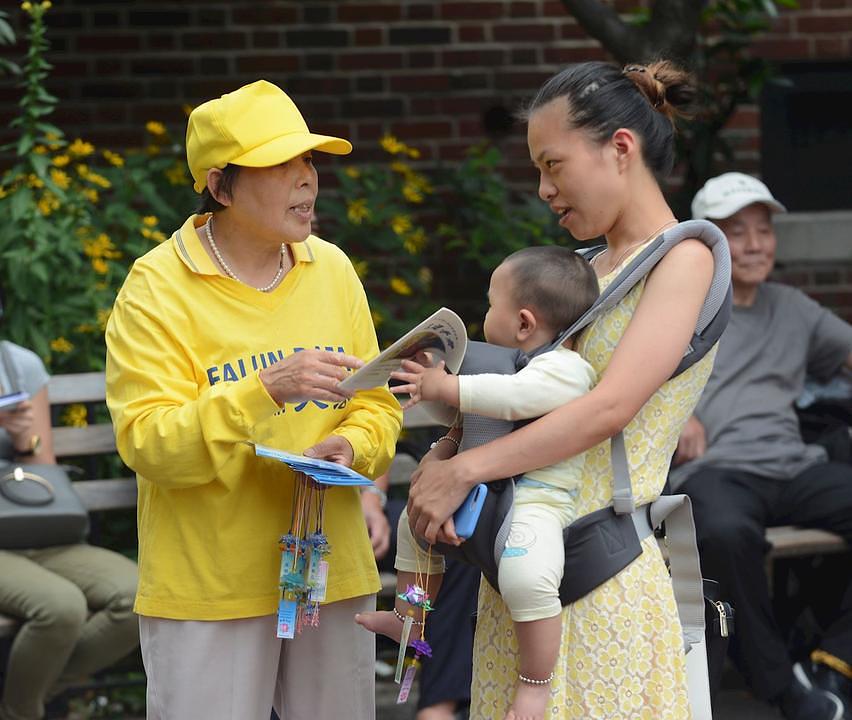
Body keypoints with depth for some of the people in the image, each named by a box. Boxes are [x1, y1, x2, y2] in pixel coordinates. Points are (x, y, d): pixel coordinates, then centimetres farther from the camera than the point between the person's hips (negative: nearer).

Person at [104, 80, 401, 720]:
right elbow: (147, 444, -17)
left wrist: (351, 445, -10)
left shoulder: (332, 270, 7)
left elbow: (378, 405, 13)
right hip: (207, 589, -4)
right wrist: (267, 389, -28)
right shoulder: (158, 289, -9)